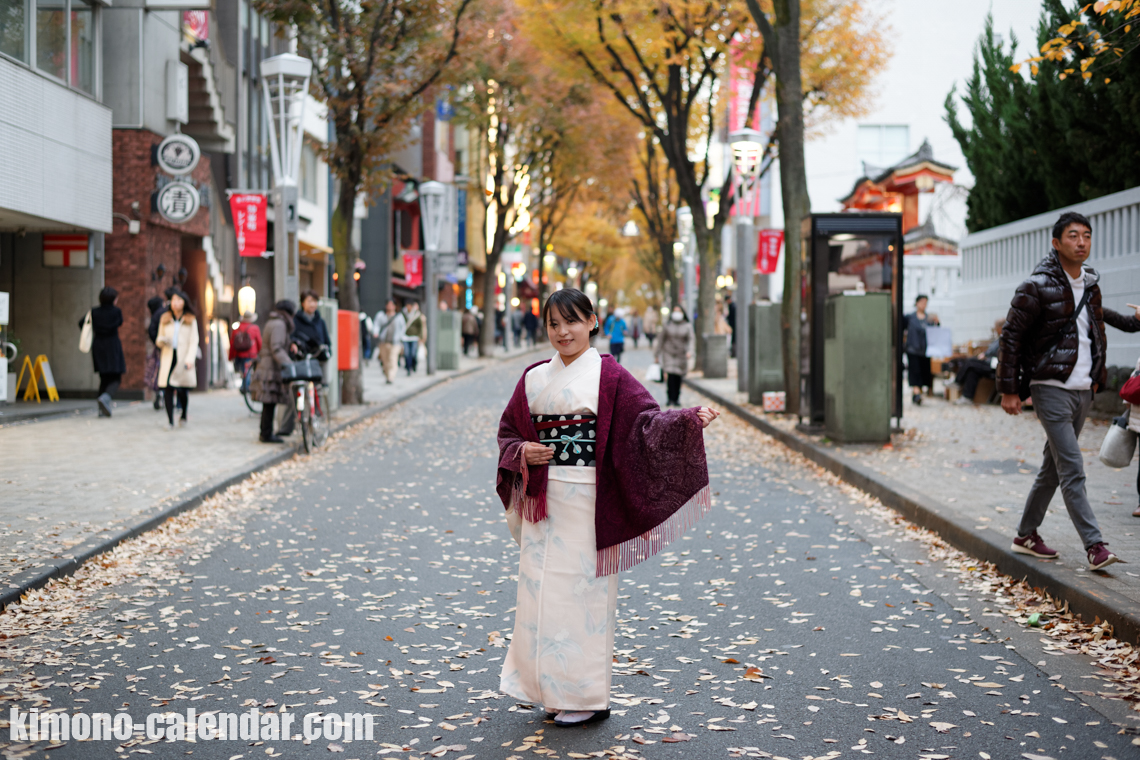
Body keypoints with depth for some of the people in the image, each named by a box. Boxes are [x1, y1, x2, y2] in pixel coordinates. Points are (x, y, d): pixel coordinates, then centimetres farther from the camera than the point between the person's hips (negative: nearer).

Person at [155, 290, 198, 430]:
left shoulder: (191, 321, 7)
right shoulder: (165, 319, 13)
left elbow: (193, 342, -1)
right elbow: (159, 341, 16)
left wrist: (190, 359, -15)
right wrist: (162, 340, -10)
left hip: (183, 359, -1)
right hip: (168, 357, 1)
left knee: (183, 390, -2)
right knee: (167, 388, -12)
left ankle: (183, 415, 23)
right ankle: (170, 420, -9)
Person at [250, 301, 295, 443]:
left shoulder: (272, 323, 20)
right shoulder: (279, 325, -13)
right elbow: (276, 348, -23)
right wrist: (287, 363, -30)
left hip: (266, 366, 10)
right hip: (272, 369, -10)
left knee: (268, 404, 14)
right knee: (269, 403, -7)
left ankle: (265, 433, 19)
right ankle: (267, 435, -4)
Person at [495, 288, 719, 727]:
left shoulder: (607, 375, -2)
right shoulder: (534, 378, 12)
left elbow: (645, 421, -11)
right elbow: (508, 432, 18)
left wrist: (688, 420, -28)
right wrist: (523, 453, -4)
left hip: (586, 502, -5)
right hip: (542, 501, 5)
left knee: (581, 591, -2)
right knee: (541, 590, 6)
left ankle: (587, 697, 9)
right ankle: (554, 690, 19)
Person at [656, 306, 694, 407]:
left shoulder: (688, 326, 6)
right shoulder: (667, 326, 7)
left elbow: (690, 340, -3)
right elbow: (661, 341, 10)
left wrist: (689, 351, -21)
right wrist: (658, 355, 9)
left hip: (681, 355, 1)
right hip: (669, 355, -1)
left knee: (678, 378, 2)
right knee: (670, 376, -16)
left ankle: (676, 399, 13)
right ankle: (670, 398, -12)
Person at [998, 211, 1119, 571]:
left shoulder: (1091, 285, 11)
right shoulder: (1037, 287, -11)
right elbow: (1011, 337, -10)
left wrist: (1098, 376, 17)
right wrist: (1009, 390, -11)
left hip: (1083, 392, 7)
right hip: (1051, 389, -7)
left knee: (1053, 467, 13)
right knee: (1072, 469, -11)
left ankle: (1026, 535, 24)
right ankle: (1094, 545, -12)